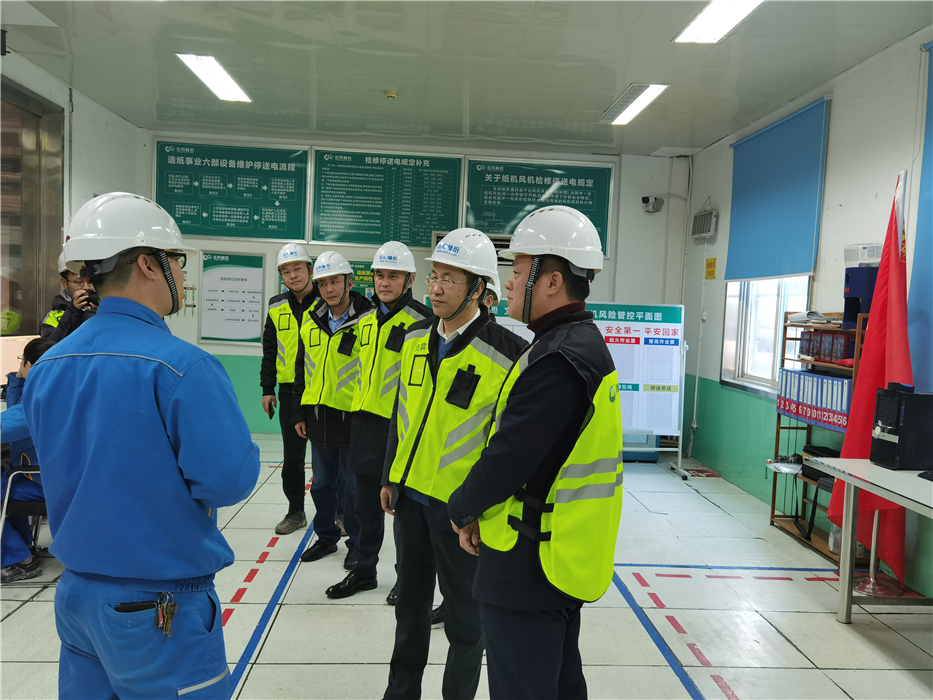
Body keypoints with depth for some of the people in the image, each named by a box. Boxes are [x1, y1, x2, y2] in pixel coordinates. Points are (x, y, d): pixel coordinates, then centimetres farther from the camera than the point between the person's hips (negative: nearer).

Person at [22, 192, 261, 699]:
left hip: (74, 594, 7)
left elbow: (60, 466, 11)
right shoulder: (181, 366, -23)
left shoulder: (46, 368, 1)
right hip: (157, 611, -7)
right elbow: (228, 481, -24)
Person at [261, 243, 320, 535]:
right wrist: (267, 388, 10)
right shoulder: (277, 307, 7)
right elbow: (269, 350, 13)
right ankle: (296, 512, 25)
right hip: (290, 392, 4)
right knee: (292, 456, 10)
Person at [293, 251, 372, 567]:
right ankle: (326, 536, 35)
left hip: (353, 419, -5)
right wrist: (299, 413, 13)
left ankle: (357, 543, 25)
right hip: (318, 417, 6)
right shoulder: (310, 321, 6)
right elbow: (301, 370, 14)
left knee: (354, 485, 8)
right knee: (321, 483, 18)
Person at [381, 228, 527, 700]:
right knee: (411, 603, 23)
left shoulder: (506, 354, -17)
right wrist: (390, 477, 15)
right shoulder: (416, 338, 3)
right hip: (410, 493, 6)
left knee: (464, 614, 13)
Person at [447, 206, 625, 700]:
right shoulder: (585, 344, 8)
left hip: (528, 571, -10)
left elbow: (508, 457, -26)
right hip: (565, 556, 10)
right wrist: (477, 508, 4)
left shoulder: (559, 361, -25)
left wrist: (463, 510, -6)